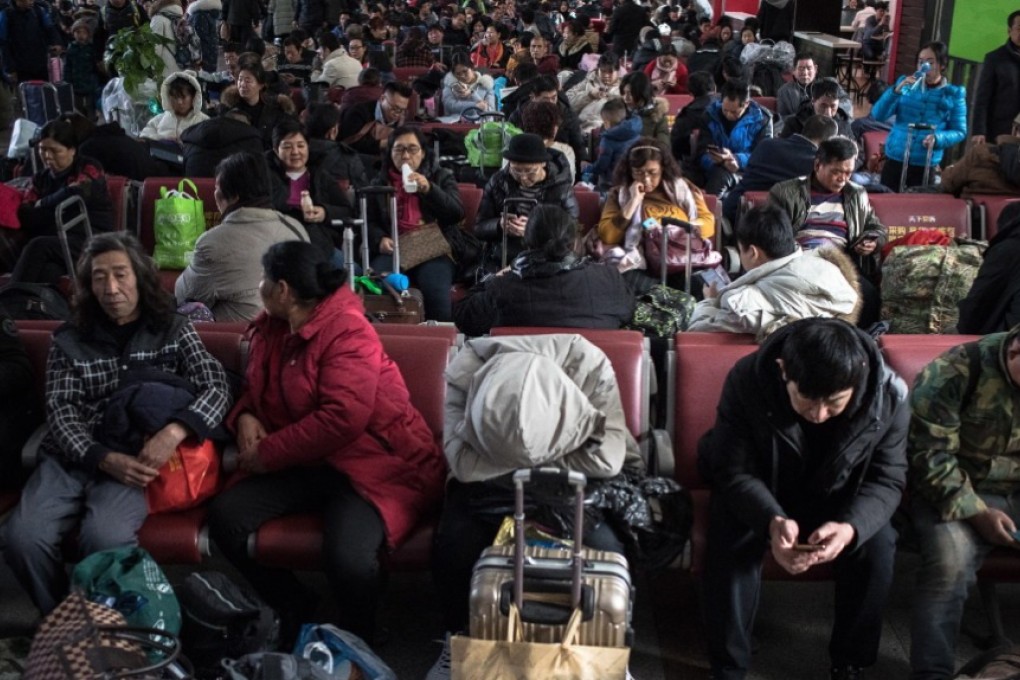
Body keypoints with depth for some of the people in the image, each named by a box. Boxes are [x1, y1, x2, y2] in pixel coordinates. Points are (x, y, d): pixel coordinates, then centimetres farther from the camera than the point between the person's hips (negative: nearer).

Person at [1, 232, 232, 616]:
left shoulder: (173, 331, 8)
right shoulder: (69, 340, 12)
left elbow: (216, 387, -4)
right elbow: (61, 412, 3)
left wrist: (173, 432, -24)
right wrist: (104, 459, -17)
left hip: (134, 459, -2)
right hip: (72, 457, 3)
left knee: (105, 539, -31)